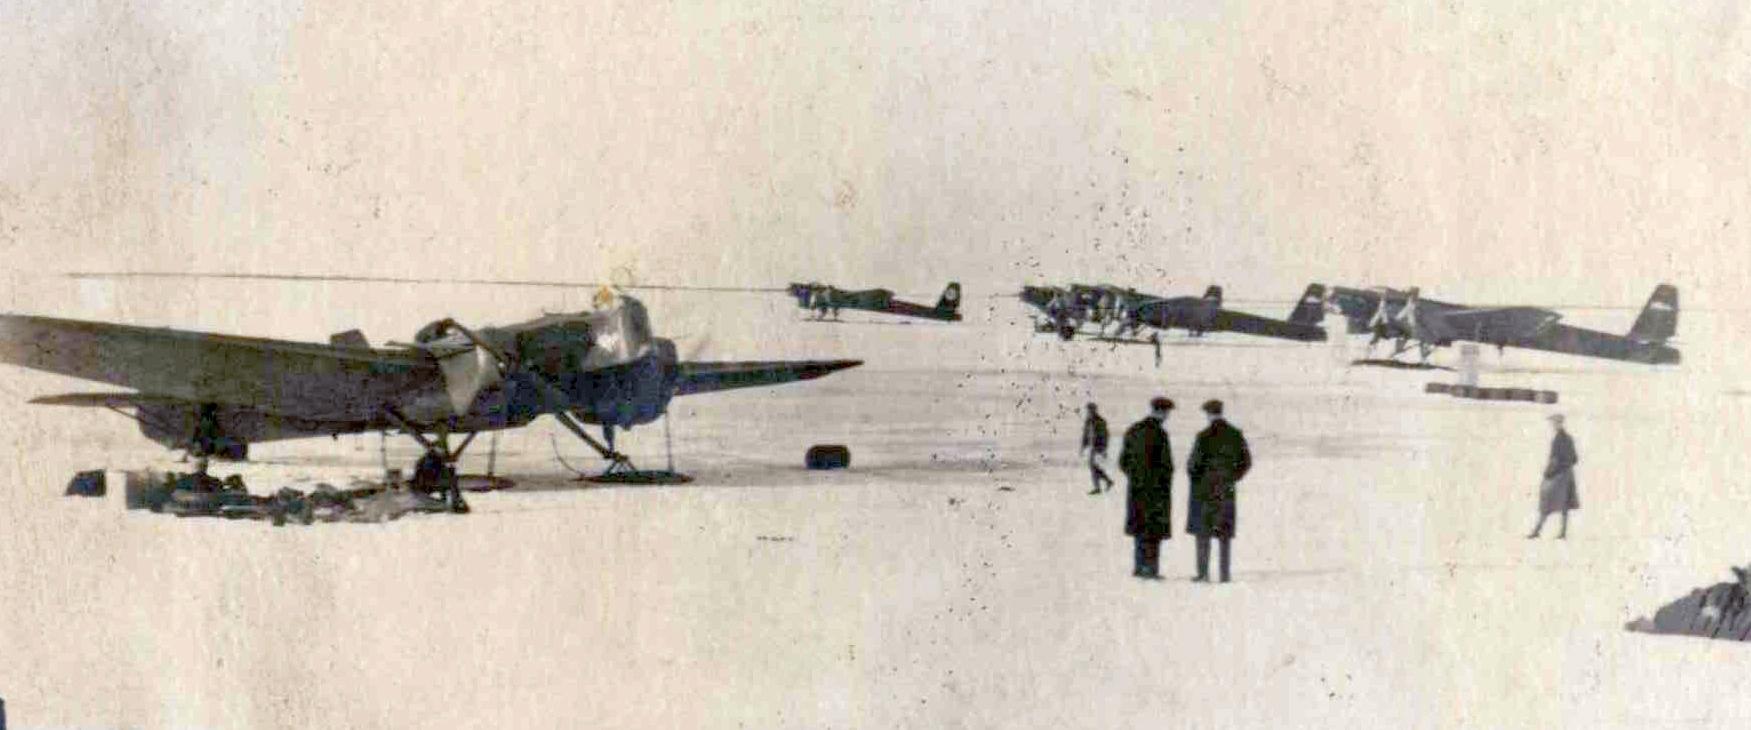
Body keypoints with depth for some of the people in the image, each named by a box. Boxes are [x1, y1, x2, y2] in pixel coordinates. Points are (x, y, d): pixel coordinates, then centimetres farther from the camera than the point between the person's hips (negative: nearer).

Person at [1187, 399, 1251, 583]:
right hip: (1226, 491, 4)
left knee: (1203, 533, 3)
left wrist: (1192, 476, 8)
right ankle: (1225, 573, 7)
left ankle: (1203, 573, -1)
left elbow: (1194, 463, -12)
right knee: (1224, 533, 10)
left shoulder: (1205, 436, -14)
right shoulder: (1236, 435, 1)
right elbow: (1246, 462, 6)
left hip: (1204, 488, -4)